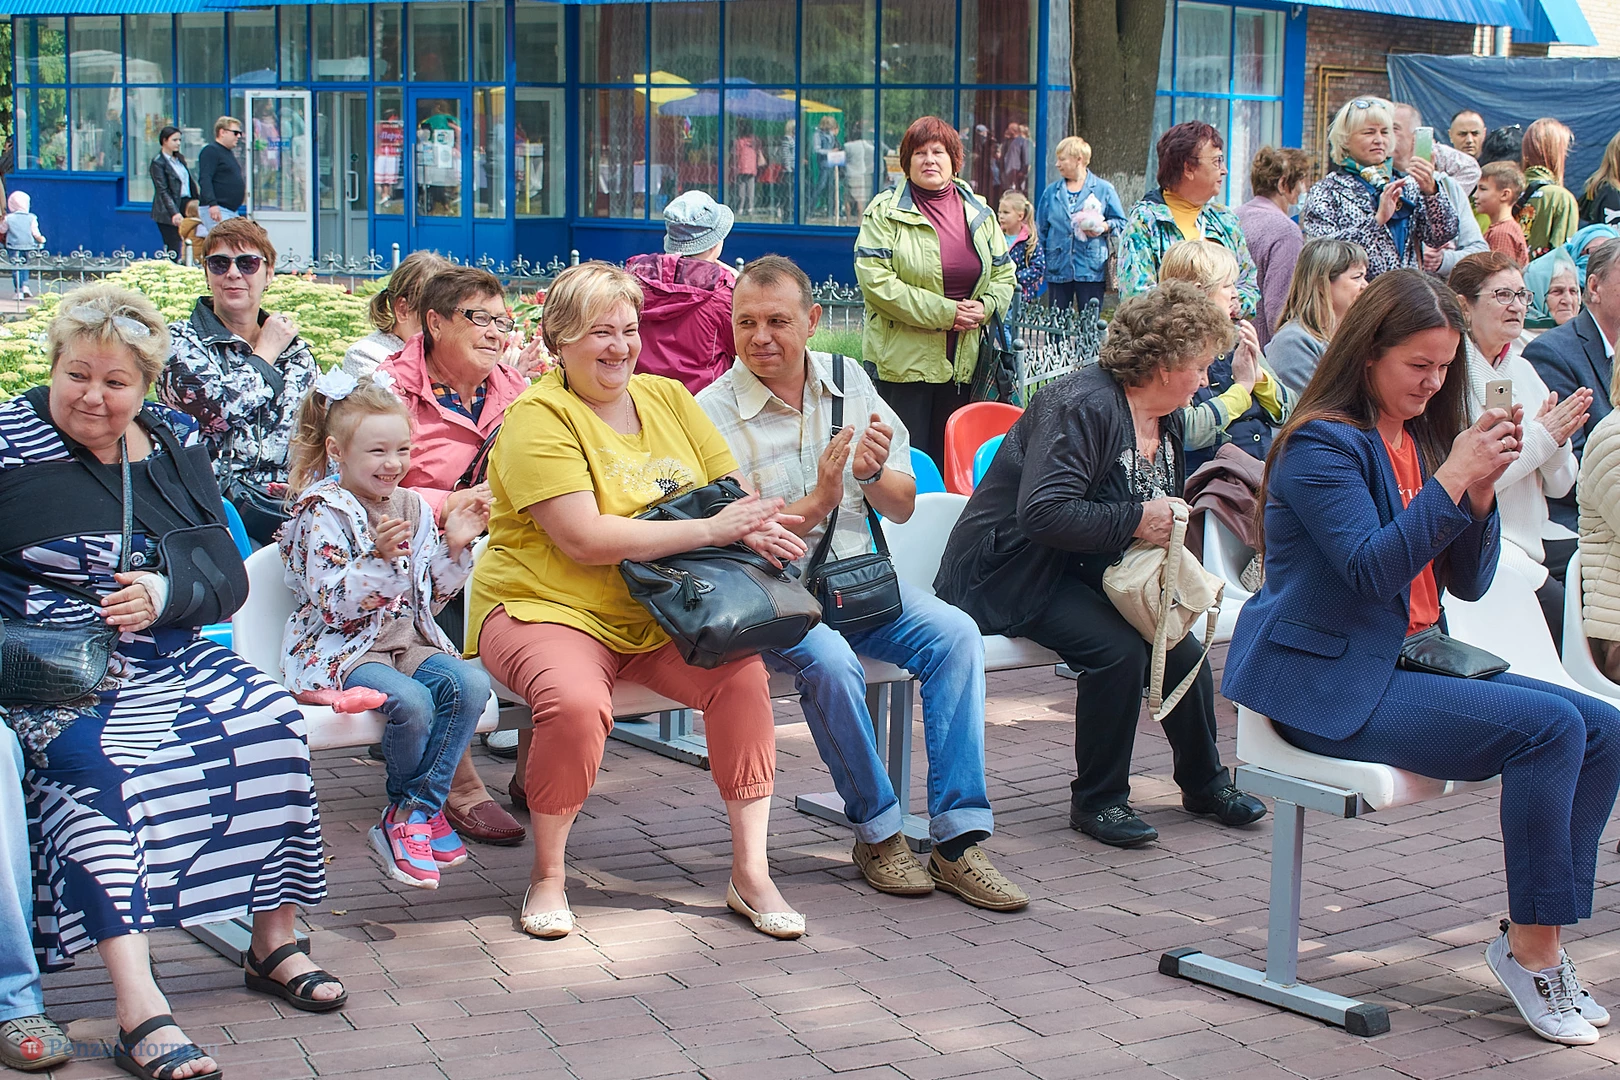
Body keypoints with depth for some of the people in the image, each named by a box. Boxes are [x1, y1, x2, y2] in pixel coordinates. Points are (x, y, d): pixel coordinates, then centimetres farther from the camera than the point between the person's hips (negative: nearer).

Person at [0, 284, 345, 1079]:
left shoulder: (173, 444, 11)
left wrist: (166, 594, -16)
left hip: (169, 661, 5)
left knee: (270, 720, -19)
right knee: (95, 766, -33)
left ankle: (273, 944, -4)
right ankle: (140, 1012, -39)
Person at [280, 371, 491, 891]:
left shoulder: (413, 507, 11)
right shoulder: (324, 514, -9)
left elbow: (431, 595, 14)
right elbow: (332, 605, -18)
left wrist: (453, 547, -2)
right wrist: (378, 558, -30)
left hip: (409, 640, 6)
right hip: (341, 649, -6)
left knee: (470, 684, -23)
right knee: (411, 702, -32)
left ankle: (413, 813, -14)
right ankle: (419, 812, -4)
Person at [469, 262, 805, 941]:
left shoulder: (668, 399, 12)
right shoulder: (539, 417, -9)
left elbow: (732, 492, 11)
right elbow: (584, 540, -20)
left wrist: (756, 529, -15)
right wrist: (710, 529, -22)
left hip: (660, 615, 5)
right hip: (549, 609, -5)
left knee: (743, 675, -22)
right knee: (577, 702, -35)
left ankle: (750, 872, -11)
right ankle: (547, 877, -11)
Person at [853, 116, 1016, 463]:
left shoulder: (979, 213, 13)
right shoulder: (885, 211, -2)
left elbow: (1005, 275, 18)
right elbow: (875, 279, -12)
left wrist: (985, 307, -5)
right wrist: (944, 312, -15)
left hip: (964, 359, 4)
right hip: (904, 356, -4)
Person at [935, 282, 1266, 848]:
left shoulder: (1167, 419, 9)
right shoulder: (1080, 406, -23)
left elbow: (1161, 511, 25)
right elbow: (1043, 514, -34)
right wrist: (1136, 521, -29)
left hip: (1088, 572, 9)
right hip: (1015, 574, -9)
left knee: (1182, 648, -9)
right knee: (1118, 648, -29)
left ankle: (1204, 781, 15)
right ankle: (1097, 800, -11)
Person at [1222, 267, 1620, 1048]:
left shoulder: (1422, 442, 14)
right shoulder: (1322, 444, -9)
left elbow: (1468, 583, 11)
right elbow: (1371, 571, -21)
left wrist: (1482, 488, -4)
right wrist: (1452, 478, -20)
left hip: (1411, 661, 8)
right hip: (1330, 683, -8)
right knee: (1550, 727, -23)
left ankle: (1537, 942, -4)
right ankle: (1530, 948, -13)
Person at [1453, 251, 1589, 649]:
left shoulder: (1522, 370, 13)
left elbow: (1560, 486, 12)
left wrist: (1560, 439, -8)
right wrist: (1541, 436, -13)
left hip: (1535, 535, 7)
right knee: (1562, 609, -23)